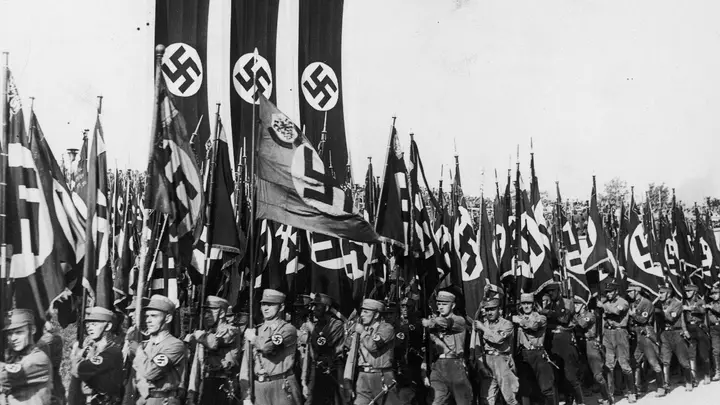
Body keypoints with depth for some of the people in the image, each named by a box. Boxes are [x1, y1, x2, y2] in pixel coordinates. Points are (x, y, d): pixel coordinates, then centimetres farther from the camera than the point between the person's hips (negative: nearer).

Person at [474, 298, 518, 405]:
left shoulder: (506, 324, -4)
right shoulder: (483, 323, 10)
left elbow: (498, 339, -19)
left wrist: (483, 328, -12)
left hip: (501, 360, -4)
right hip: (487, 359, 4)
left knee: (509, 396, -4)